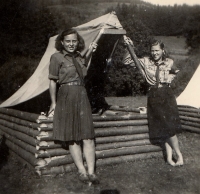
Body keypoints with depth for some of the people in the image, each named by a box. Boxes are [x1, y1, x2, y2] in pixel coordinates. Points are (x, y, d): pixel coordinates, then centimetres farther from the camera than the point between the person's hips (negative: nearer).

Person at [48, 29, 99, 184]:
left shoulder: (79, 57, 14)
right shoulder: (57, 57, -1)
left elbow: (84, 73, 25)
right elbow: (53, 81, -2)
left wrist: (90, 53, 16)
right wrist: (54, 102, -4)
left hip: (82, 97, 5)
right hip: (66, 97, -5)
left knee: (87, 135, -3)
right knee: (72, 136, 0)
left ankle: (91, 171, 0)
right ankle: (82, 171, 6)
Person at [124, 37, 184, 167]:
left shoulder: (169, 62, 1)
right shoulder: (147, 62, -1)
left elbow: (175, 72, 22)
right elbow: (135, 60, -21)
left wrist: (169, 78, 3)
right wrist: (130, 47, -38)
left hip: (166, 95, -1)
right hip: (154, 96, 1)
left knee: (169, 126, -5)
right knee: (161, 128, 4)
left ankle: (179, 155, 9)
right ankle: (170, 156, 13)